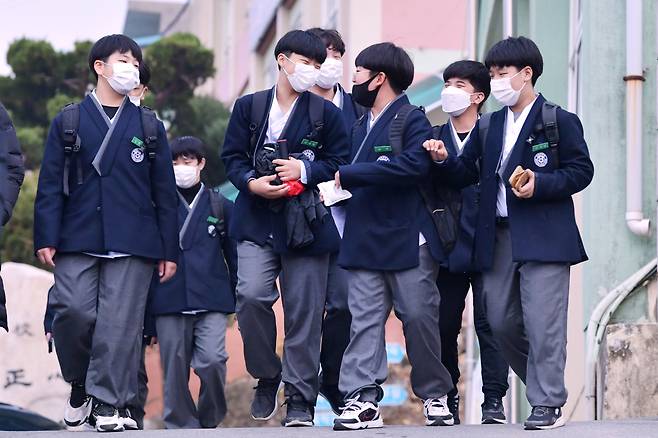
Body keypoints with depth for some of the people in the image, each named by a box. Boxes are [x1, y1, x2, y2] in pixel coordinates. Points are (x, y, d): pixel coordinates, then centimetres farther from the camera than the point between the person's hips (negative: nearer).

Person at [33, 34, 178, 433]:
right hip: (78, 239, -1)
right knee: (74, 312, -10)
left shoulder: (149, 127, 13)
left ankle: (108, 403, -2)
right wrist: (46, 238, -5)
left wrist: (169, 250, 6)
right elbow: (51, 184, 5)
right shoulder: (68, 122, 10)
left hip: (132, 243, 1)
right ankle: (80, 384, 13)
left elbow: (164, 191, 12)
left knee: (120, 323, -6)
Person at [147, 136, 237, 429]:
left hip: (211, 301, -1)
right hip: (169, 303, 1)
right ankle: (181, 425, 8)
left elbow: (234, 258, 14)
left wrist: (240, 300, 7)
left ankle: (209, 419, 4)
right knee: (175, 370, -1)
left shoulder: (221, 207, 11)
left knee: (211, 360, -16)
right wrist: (145, 314, 7)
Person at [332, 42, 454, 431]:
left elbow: (413, 166, -22)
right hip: (365, 242, 6)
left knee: (420, 318, -2)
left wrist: (348, 176, -18)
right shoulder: (361, 127, 19)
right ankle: (363, 400, -5)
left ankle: (435, 395, 13)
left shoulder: (413, 121, -6)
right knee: (365, 320, -2)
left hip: (409, 240, -6)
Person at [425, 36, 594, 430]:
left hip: (543, 238, -7)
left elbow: (581, 171, -4)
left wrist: (540, 184, -17)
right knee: (501, 321, 7)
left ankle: (548, 404, -5)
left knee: (542, 322, -10)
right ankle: (544, 382, 23)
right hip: (499, 237, 7)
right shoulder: (490, 125, 17)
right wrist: (445, 159, -2)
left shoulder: (559, 121, -1)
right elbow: (469, 173, 17)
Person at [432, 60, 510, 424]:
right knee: (444, 325, 5)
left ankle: (493, 401, -2)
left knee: (489, 323, -5)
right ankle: (447, 400, 16)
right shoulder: (433, 137, 11)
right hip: (448, 246, 3)